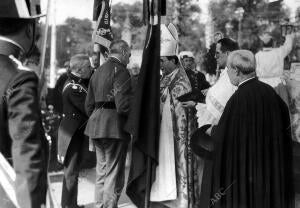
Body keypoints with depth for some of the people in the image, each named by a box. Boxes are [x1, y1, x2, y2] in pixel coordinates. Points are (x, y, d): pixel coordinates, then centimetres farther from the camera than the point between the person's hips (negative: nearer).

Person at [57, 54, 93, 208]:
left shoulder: (79, 82, 9)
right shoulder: (73, 88, -21)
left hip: (76, 132, 10)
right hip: (72, 134, -10)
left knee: (72, 170, 19)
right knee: (71, 172, 0)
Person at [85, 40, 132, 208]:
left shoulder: (98, 71, 16)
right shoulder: (120, 71, -11)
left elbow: (89, 104, 18)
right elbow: (123, 105, -21)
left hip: (96, 125, 9)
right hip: (114, 127, -9)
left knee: (101, 173, 18)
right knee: (114, 175, -1)